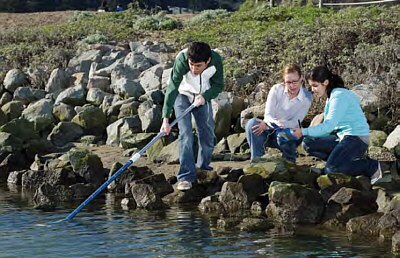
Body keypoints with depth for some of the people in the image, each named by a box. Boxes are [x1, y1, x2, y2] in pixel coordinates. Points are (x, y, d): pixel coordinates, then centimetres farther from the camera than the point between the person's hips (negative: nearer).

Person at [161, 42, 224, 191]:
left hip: (203, 96, 3)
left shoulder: (216, 60, -28)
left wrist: (204, 96, -30)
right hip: (183, 95, -3)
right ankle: (186, 176, -16)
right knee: (185, 134, -15)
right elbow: (172, 88, -40)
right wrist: (166, 119, -47)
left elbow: (218, 85, -11)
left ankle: (203, 167, 29)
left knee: (208, 134, 7)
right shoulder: (181, 60, -37)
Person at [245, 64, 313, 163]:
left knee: (282, 135, -37)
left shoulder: (307, 97, -10)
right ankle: (256, 159, -22)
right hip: (271, 130, 1)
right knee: (252, 123, -29)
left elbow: (295, 122, -16)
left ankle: (290, 161, -5)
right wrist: (275, 123, -42)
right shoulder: (276, 89, -10)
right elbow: (268, 115, -16)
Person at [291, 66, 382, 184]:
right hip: (342, 136, 10)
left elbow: (328, 125, -23)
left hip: (357, 138, -10)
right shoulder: (331, 97, 14)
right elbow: (328, 127, 9)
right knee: (308, 143, 1)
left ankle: (372, 166, -7)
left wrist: (304, 132, -20)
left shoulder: (339, 96, -16)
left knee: (330, 170, -24)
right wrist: (303, 132, -2)